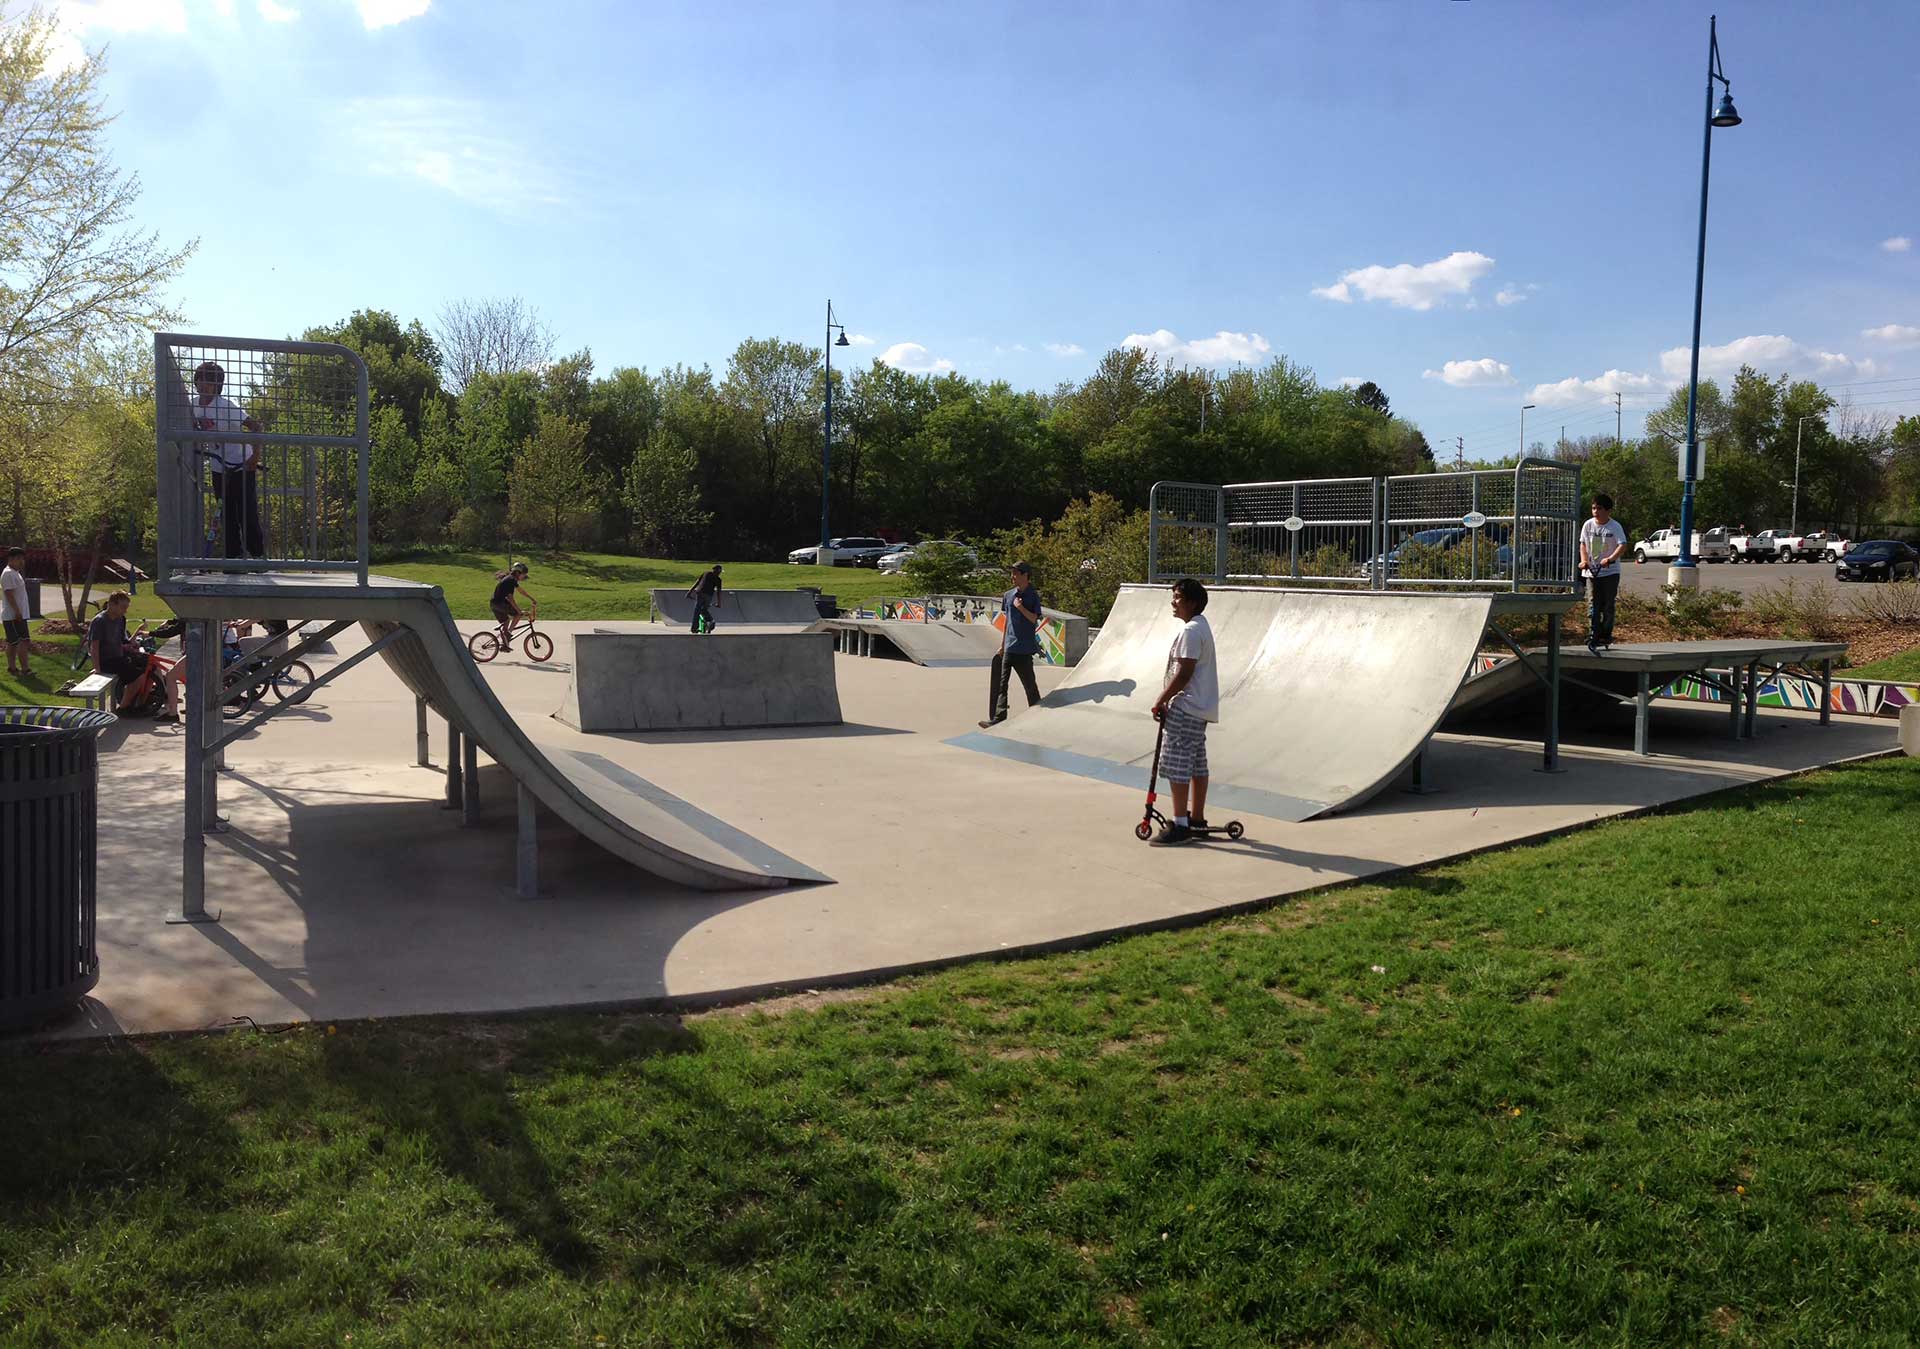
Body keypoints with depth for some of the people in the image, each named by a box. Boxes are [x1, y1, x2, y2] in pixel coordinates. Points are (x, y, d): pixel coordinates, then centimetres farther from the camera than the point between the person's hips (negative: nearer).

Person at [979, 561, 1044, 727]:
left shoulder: (1033, 596, -3)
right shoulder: (1008, 595, 11)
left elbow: (1034, 618, -9)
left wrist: (1021, 607, -20)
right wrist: (1002, 644, 15)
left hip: (1025, 648, -5)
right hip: (1009, 646, 5)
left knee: (1029, 683, 3)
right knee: (1001, 683, -1)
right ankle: (999, 717, -3)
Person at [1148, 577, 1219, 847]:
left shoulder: (1190, 631, -17)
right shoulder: (1201, 627, 17)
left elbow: (1183, 673, -21)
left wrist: (1161, 701, -14)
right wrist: (1168, 699, 19)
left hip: (1186, 709, -11)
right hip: (1200, 708, 11)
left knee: (1176, 766, -9)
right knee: (1197, 765, 15)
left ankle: (1180, 826, -8)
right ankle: (1197, 819, 23)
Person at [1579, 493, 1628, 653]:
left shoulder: (1615, 526, -9)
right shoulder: (1588, 525, 1)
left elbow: (1623, 545, -18)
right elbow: (1583, 544, 7)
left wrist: (1610, 558, -33)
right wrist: (1584, 560, -10)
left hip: (1610, 572, -2)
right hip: (1592, 572, 2)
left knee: (1607, 606, 4)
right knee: (1593, 605, -3)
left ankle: (1605, 635, 14)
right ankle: (1592, 636, -3)